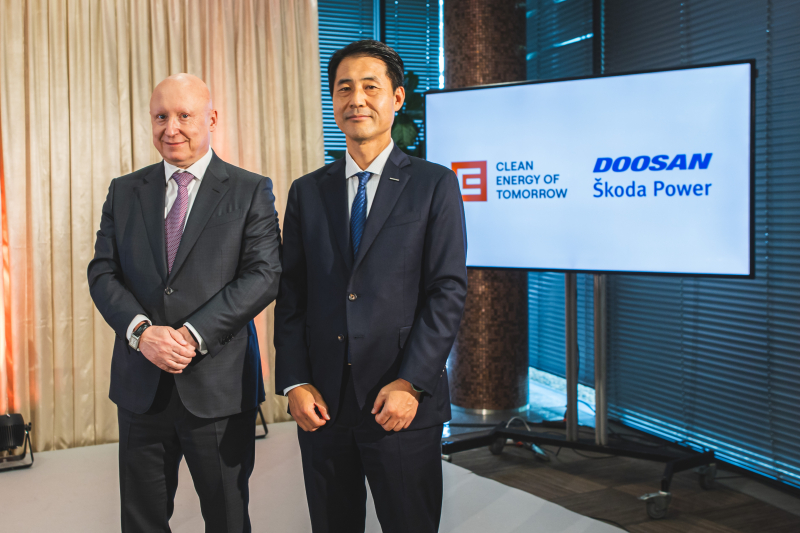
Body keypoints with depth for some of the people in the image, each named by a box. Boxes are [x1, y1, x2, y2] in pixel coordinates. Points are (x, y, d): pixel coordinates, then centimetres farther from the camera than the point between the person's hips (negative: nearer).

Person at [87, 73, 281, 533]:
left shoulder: (251, 191, -1)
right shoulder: (125, 191, 10)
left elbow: (263, 275, -10)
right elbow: (103, 273, 5)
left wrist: (194, 335, -18)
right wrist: (141, 330, -13)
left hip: (218, 386, -3)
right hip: (140, 387, 3)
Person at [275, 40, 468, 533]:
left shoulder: (434, 185, 0)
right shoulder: (308, 192, 9)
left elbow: (448, 291, -6)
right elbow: (291, 296, 7)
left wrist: (410, 384, -14)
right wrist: (295, 383, -2)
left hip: (403, 404, -3)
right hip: (322, 404, 3)